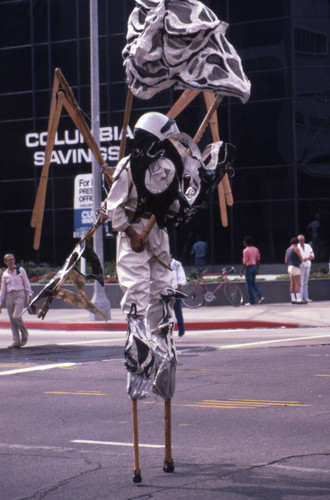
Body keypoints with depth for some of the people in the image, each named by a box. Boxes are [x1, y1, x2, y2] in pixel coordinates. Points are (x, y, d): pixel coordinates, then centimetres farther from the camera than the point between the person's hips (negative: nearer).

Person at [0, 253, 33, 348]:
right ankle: (16, 342, 4)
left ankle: (25, 335, 0)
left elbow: (27, 283, 7)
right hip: (9, 296, 3)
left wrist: (30, 295, -2)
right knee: (12, 320, 0)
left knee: (16, 316, -19)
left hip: (20, 295, -3)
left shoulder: (21, 270, 6)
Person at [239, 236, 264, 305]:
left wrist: (241, 271, -11)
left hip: (248, 267, -7)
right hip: (255, 267, 7)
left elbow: (244, 262, -16)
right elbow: (258, 260, 11)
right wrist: (257, 269, 18)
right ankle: (260, 296, 1)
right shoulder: (256, 249, 8)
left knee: (249, 285, 2)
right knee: (253, 283, 19)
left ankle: (252, 302, 3)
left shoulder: (246, 250, -14)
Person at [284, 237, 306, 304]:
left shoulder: (287, 250, 14)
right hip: (295, 268, -9)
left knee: (292, 285, 7)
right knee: (298, 284, -11)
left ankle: (293, 299, 7)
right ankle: (299, 299, -17)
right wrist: (301, 260, 15)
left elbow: (286, 261, 17)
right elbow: (301, 259, -8)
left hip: (290, 268, 9)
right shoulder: (296, 249, -10)